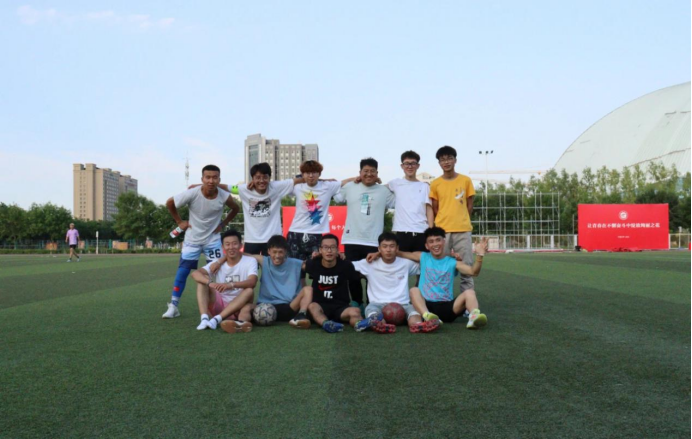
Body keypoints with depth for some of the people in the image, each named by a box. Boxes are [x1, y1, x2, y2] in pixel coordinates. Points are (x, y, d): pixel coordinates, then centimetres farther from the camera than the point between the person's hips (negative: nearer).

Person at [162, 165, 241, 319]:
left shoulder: (224, 196, -19)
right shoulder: (192, 194, -24)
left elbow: (235, 209, 4)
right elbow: (170, 203, -7)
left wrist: (223, 224, -3)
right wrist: (180, 222, -6)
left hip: (213, 240, 1)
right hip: (192, 239, -1)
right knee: (182, 271, -2)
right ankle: (173, 306, 8)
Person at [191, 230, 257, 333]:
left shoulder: (250, 261, -5)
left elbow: (252, 282, -25)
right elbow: (195, 274, -15)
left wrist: (231, 284, -43)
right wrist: (210, 283, -37)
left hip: (239, 306, -2)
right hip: (219, 305, 2)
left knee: (249, 291, -31)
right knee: (203, 279, -15)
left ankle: (216, 319, -39)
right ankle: (204, 319, -33)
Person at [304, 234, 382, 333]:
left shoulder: (345, 266, -2)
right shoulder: (313, 265, -1)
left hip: (341, 307, 0)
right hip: (320, 305, 0)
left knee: (355, 311, -32)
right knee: (312, 306, -34)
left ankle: (359, 324, -67)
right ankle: (326, 324, -65)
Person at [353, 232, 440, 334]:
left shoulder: (405, 263, 13)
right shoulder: (370, 264, 7)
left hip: (402, 304, 1)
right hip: (378, 304, -1)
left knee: (413, 309, -32)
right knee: (371, 309, -35)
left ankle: (417, 324, -63)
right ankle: (380, 324, -65)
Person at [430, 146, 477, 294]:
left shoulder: (466, 180, 4)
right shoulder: (435, 184, 4)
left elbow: (470, 205, 9)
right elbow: (434, 208, 7)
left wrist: (462, 221, 8)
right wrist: (444, 222, 4)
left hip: (463, 230, 0)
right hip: (441, 230, 0)